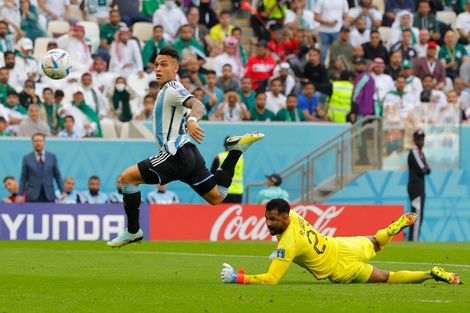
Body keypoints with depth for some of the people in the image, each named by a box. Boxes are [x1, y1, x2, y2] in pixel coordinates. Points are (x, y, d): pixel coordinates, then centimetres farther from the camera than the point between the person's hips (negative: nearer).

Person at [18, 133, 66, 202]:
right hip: (33, 196, -1)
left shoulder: (52, 157, 7)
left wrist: (63, 191, 0)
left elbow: (57, 176, 9)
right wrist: (19, 195, -3)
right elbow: (23, 179, 4)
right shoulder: (27, 158, 4)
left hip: (49, 196, 1)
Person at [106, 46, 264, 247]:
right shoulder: (165, 91, 19)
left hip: (177, 155, -10)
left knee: (127, 177, -11)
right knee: (216, 197, 19)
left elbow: (197, 105, -31)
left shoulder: (172, 89, -11)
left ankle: (133, 231, -8)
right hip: (188, 155, 10)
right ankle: (237, 149, 13)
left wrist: (192, 120, -50)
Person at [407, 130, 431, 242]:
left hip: (420, 187, 10)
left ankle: (412, 240, 12)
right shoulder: (414, 153, -11)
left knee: (419, 215, 10)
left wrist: (425, 168, -5)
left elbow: (427, 170, 16)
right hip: (415, 187, -10)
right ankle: (413, 241, -15)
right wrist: (426, 168, 3)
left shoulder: (421, 153, 19)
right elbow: (422, 170, -17)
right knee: (417, 214, -13)